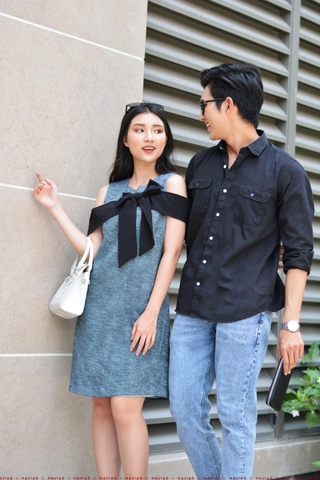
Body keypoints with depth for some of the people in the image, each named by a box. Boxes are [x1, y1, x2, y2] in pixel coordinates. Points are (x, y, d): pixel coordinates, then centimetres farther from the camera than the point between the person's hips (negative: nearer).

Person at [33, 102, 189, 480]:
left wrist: (151, 312, -11)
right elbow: (91, 250, 7)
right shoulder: (109, 192, 14)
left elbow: (171, 251, -4)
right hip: (100, 306, 4)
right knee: (102, 405, 6)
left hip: (139, 307, -4)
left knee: (125, 408, -9)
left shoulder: (172, 184, 3)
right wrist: (55, 207, 8)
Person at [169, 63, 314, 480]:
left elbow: (298, 253, -2)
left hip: (245, 312, -5)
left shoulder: (286, 171, -1)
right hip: (192, 310, 5)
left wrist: (291, 324, -6)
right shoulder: (200, 164, 14)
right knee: (185, 410, 7)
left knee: (236, 416, 4)